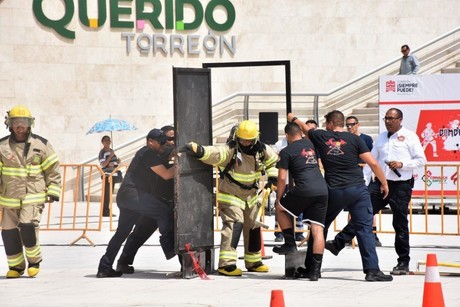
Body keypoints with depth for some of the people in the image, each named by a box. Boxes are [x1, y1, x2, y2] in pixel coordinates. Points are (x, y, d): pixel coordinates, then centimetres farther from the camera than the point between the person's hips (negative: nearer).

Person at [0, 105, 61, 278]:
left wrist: (53, 192, 0)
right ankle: (15, 266, 20)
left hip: (33, 196, -3)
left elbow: (53, 169, 5)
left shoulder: (41, 145, 1)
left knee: (27, 226, -20)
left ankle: (34, 260, 2)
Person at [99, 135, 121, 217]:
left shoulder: (112, 151, 16)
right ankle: (105, 211, -7)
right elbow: (103, 164, -16)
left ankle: (107, 211, 15)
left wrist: (117, 161, 1)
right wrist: (110, 156, -20)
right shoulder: (102, 152, -7)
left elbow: (116, 161, 25)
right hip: (107, 174, -8)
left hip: (113, 175, 8)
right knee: (106, 193, -9)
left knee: (110, 193, 10)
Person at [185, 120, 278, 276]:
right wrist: (199, 150, -65)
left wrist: (272, 177, 1)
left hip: (250, 196, 7)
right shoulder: (230, 150, -26)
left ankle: (253, 261, 32)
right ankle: (226, 263, -23)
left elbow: (274, 160, 13)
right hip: (230, 196, -7)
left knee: (253, 227, 15)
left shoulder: (262, 150, -8)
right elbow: (214, 154, -45)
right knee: (234, 225, -22)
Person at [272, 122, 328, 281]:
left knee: (281, 209, 24)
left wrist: (278, 199, 8)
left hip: (304, 189, -5)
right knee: (318, 230, 2)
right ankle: (315, 270, -4)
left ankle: (290, 244, 18)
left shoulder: (286, 152, 3)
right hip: (322, 189, 5)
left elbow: (282, 178, -1)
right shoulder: (311, 144, 18)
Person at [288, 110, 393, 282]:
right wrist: (384, 183, 9)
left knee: (320, 227, 16)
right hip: (358, 190, -1)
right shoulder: (354, 139, 0)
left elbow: (305, 129, 26)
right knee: (364, 229, -1)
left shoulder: (321, 137, 5)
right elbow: (373, 163, -4)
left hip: (333, 191, 1)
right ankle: (372, 270, -9)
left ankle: (310, 268, 21)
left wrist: (293, 119, 47)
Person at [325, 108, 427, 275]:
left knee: (400, 224, 2)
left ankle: (403, 263, 11)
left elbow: (421, 159, -4)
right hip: (380, 183, 5)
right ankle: (338, 244, -3)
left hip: (401, 186, -5)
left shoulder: (409, 137, -3)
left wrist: (402, 164, -18)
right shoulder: (381, 137, 13)